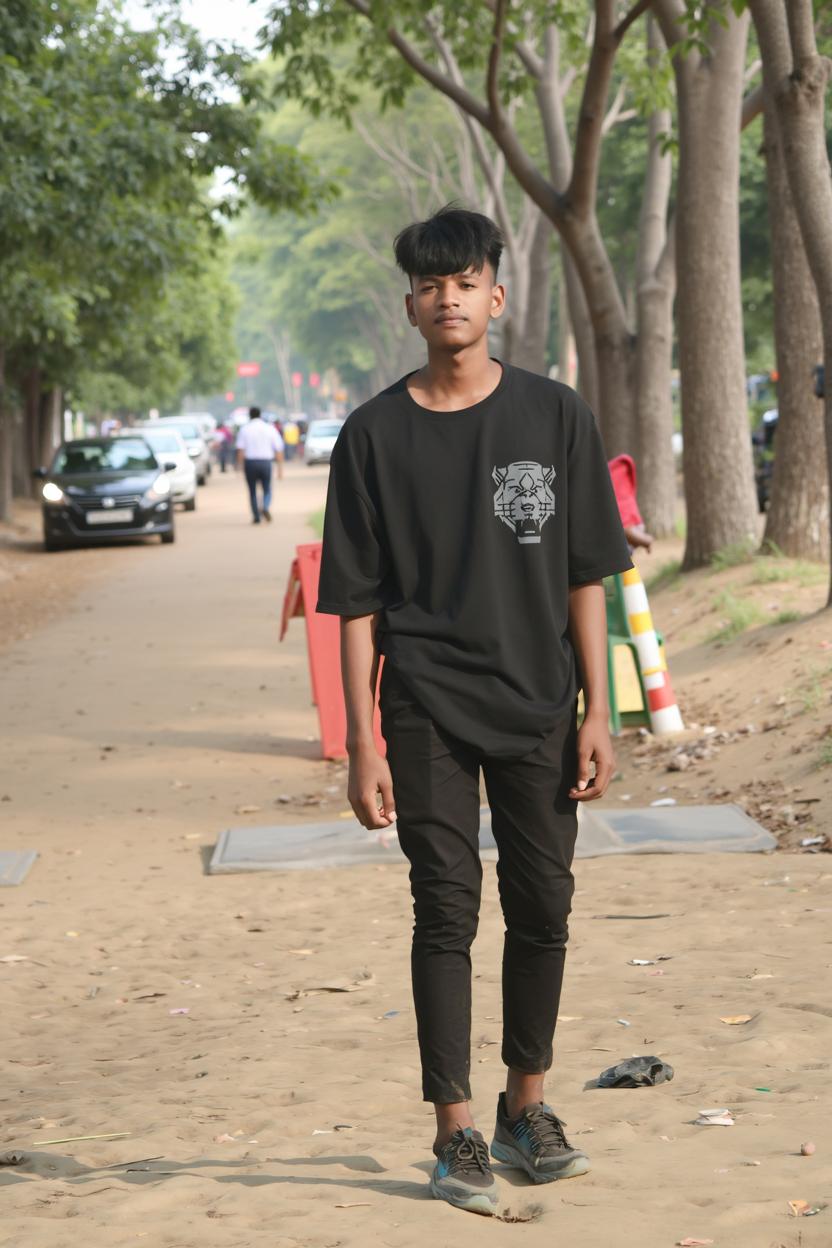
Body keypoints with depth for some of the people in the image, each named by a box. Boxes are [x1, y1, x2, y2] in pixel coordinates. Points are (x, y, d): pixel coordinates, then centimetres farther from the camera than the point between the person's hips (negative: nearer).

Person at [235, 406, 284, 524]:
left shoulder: (245, 429, 2)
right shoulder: (270, 429, 5)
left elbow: (240, 450, -5)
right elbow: (278, 450, 2)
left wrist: (240, 466, -1)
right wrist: (280, 469, 6)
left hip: (250, 462, -1)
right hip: (266, 462, 1)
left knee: (252, 491, 12)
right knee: (267, 490, 11)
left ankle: (256, 516, 8)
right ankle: (265, 507, -17)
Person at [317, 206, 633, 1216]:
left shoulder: (555, 417, 2)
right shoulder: (374, 435, -1)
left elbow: (583, 575, 4)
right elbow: (356, 601, 0)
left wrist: (596, 711, -1)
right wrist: (362, 743, -5)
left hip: (538, 707, 2)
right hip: (428, 713, -1)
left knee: (542, 908, 8)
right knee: (446, 911, -3)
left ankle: (526, 1108, 25)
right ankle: (456, 1134, 5)